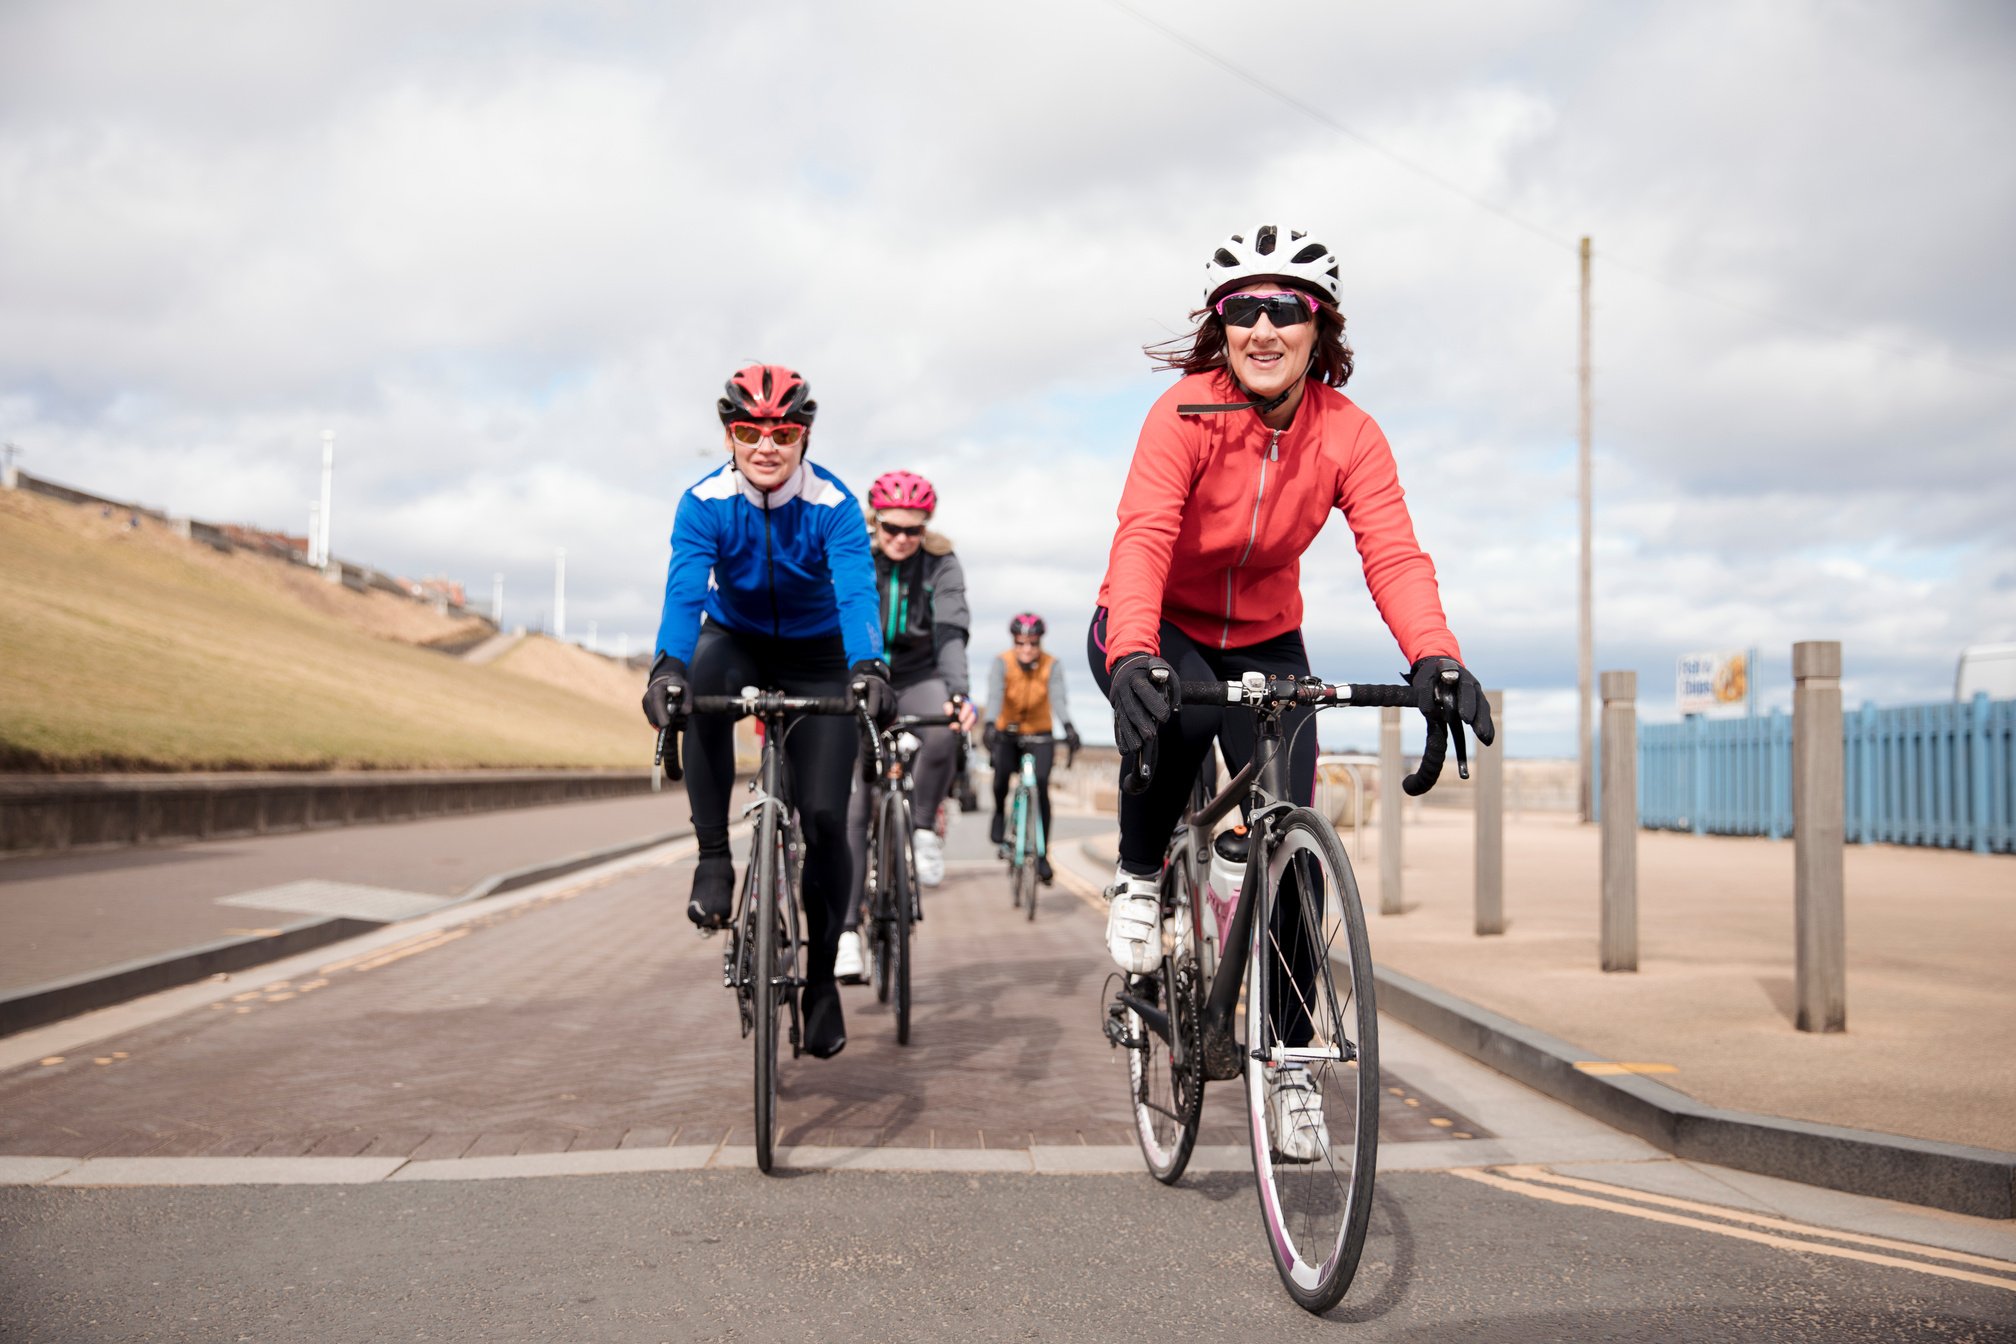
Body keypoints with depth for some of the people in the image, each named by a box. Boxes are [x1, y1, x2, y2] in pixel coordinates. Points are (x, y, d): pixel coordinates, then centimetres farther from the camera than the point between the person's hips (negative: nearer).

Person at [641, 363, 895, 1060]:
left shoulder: (833, 504, -21)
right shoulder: (705, 502, -18)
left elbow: (857, 592, -34)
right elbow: (684, 590, -31)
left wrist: (869, 668, -53)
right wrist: (668, 666, -50)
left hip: (817, 658, 0)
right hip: (739, 643, 1)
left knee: (824, 817, -10)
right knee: (702, 680, -38)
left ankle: (822, 978, 9)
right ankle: (714, 858, -27)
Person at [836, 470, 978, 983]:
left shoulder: (941, 564, -10)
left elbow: (951, 633, -21)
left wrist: (958, 694, -38)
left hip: (919, 679, 0)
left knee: (943, 732, -35)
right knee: (853, 804, -9)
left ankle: (924, 828, -10)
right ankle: (848, 929, -6)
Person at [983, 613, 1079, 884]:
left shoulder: (1052, 666, -14)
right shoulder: (1002, 663, -16)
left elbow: (1058, 698, -30)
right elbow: (995, 695, -32)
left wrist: (1068, 726, -50)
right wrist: (990, 724, -51)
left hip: (1040, 735, 0)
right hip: (1007, 732, 0)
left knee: (1041, 786, -16)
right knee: (1001, 771, -27)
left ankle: (1042, 855, -8)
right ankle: (1000, 811, 7)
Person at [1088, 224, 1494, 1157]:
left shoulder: (1348, 435, -14)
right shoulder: (1185, 414, -23)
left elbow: (1393, 554, -24)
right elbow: (1142, 538, -35)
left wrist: (1435, 659, -44)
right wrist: (1133, 657, -53)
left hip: (1264, 642, 3)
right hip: (1156, 629, -3)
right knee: (1176, 715, -39)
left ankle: (1289, 1055, 12)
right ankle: (1138, 878, -10)